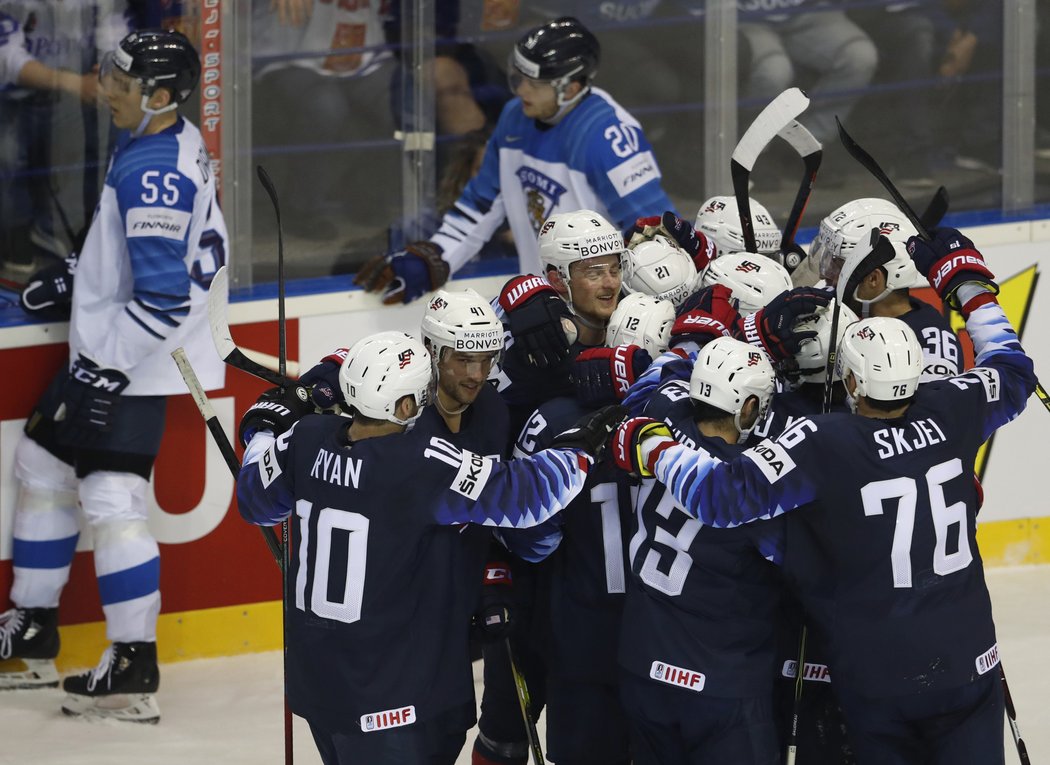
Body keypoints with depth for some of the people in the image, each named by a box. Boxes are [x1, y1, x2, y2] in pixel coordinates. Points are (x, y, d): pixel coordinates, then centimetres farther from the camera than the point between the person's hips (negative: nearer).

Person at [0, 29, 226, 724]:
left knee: (111, 501, -12)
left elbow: (162, 297, -27)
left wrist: (105, 370, -22)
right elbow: (206, 248, 19)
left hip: (133, 366, -11)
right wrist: (77, 285, 24)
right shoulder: (179, 143, 6)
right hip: (103, 350, 11)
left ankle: (134, 671, -9)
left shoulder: (155, 173, -24)